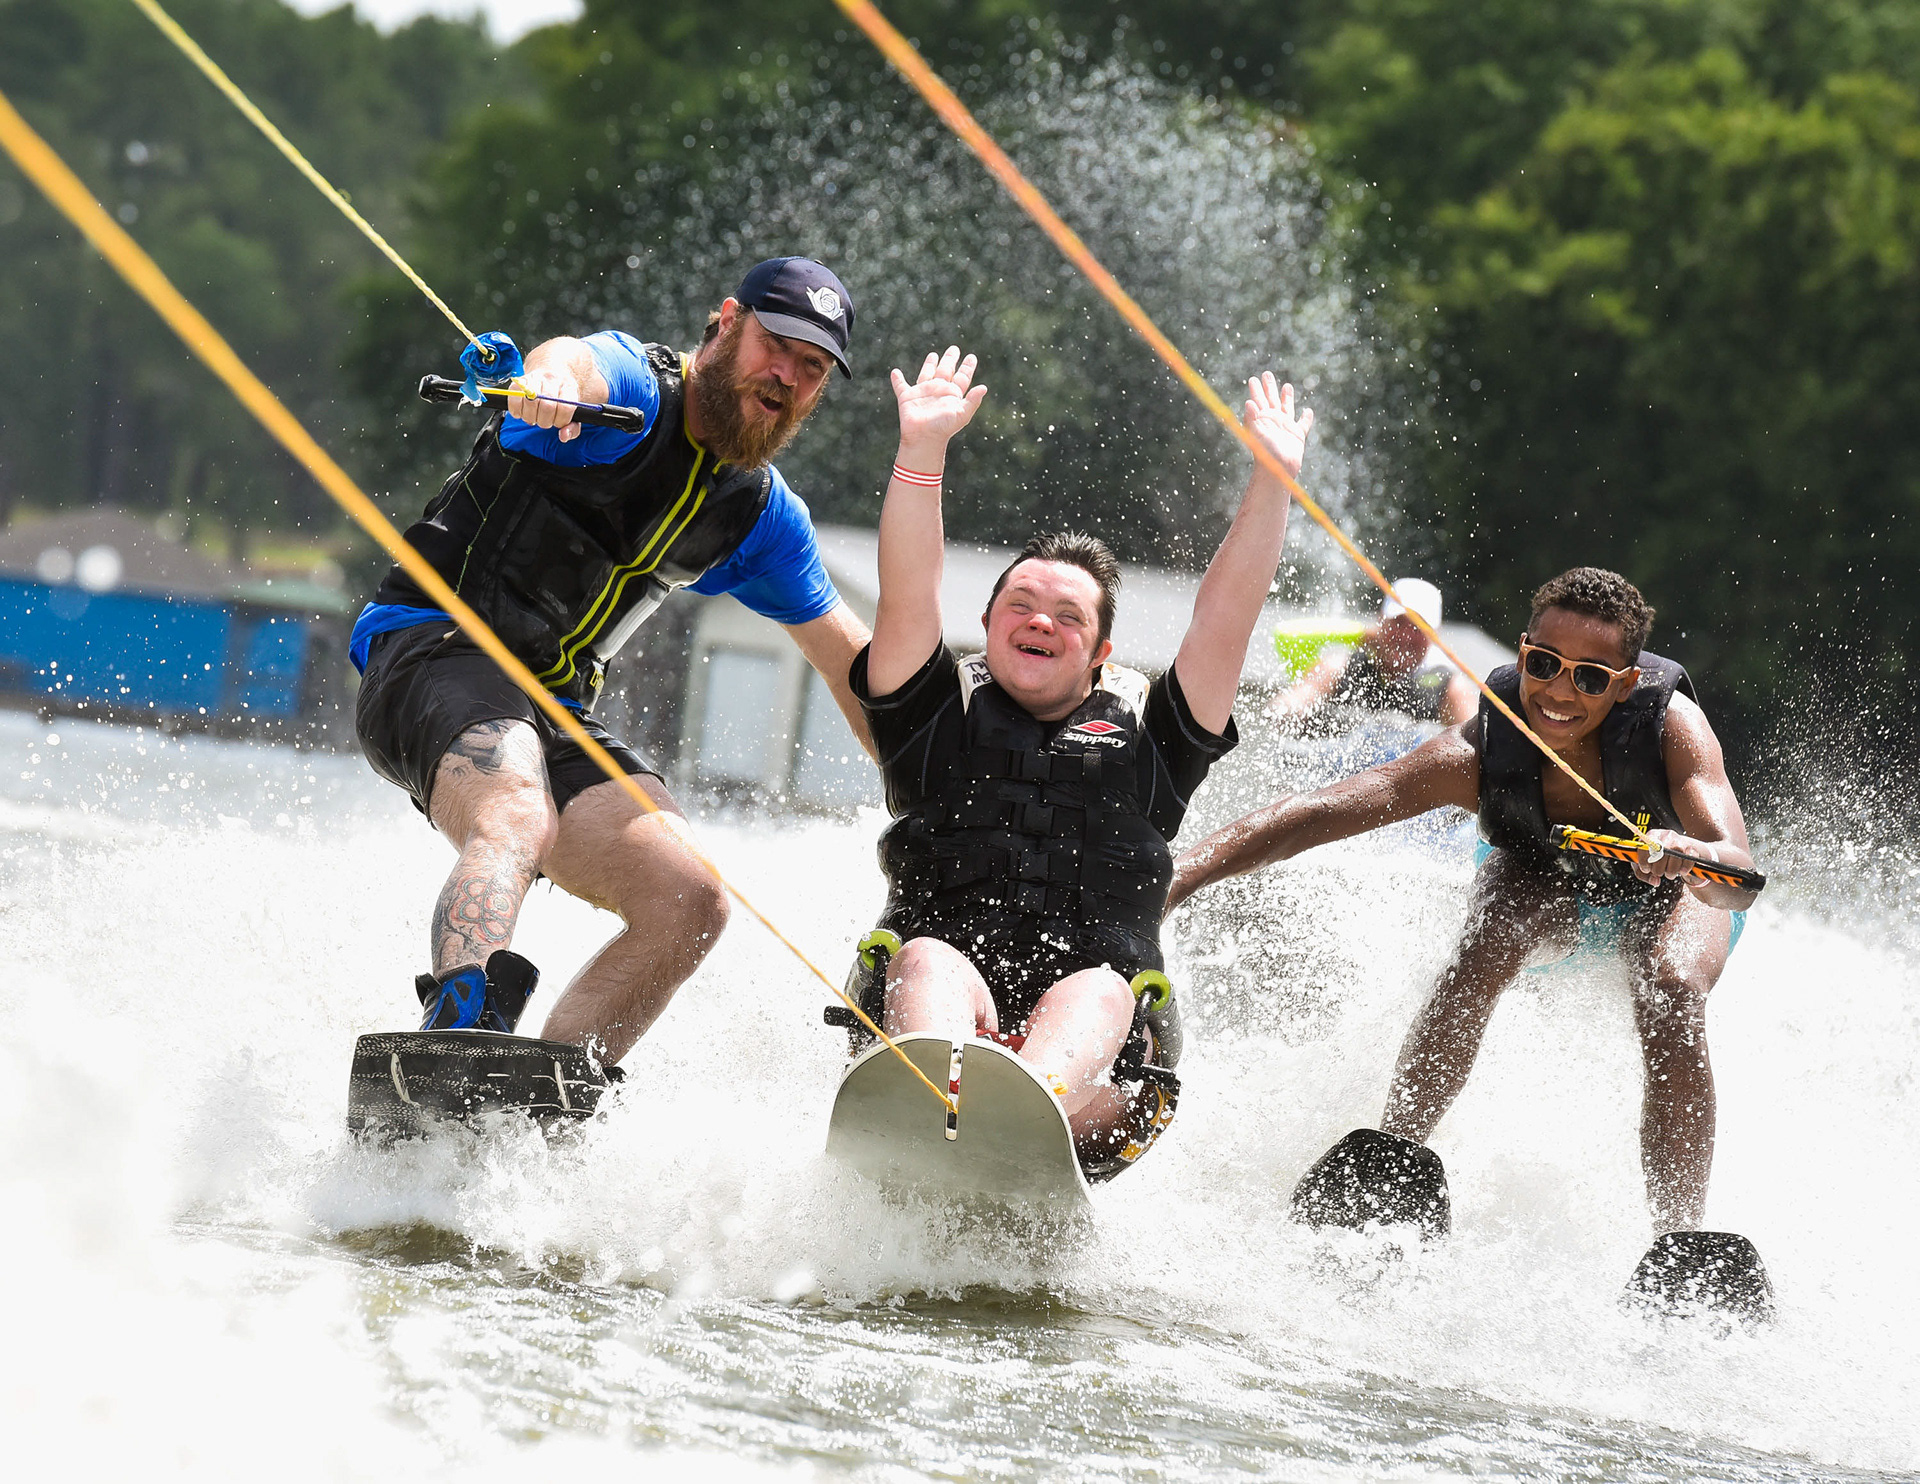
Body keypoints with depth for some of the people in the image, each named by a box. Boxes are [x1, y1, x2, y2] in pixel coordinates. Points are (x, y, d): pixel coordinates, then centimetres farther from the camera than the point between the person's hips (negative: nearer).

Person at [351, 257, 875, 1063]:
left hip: (551, 710, 8)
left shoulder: (762, 515, 13)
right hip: (431, 651, -8)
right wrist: (550, 382, -61)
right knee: (515, 823, -37)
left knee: (689, 905, -10)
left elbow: (850, 656, 26)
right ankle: (461, 1020, -60)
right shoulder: (633, 383, -9)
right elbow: (578, 363, -36)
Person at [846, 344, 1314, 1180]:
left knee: (1098, 990, -32)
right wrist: (922, 451, -7)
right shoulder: (942, 714, 22)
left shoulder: (1142, 734, 24)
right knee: (929, 960, -32)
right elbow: (907, 597, 6)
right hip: (942, 1002, 0)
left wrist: (1273, 481, 4)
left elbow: (1226, 616, 14)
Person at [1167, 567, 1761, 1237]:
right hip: (1548, 886, 1)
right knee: (1482, 954, -33)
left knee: (1672, 991, -33)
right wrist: (1184, 873, -55)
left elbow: (1739, 879, -48)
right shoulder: (1475, 755, -34)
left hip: (1670, 895, -1)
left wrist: (1689, 857, -72)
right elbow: (1319, 812, -41)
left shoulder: (1672, 724, -37)